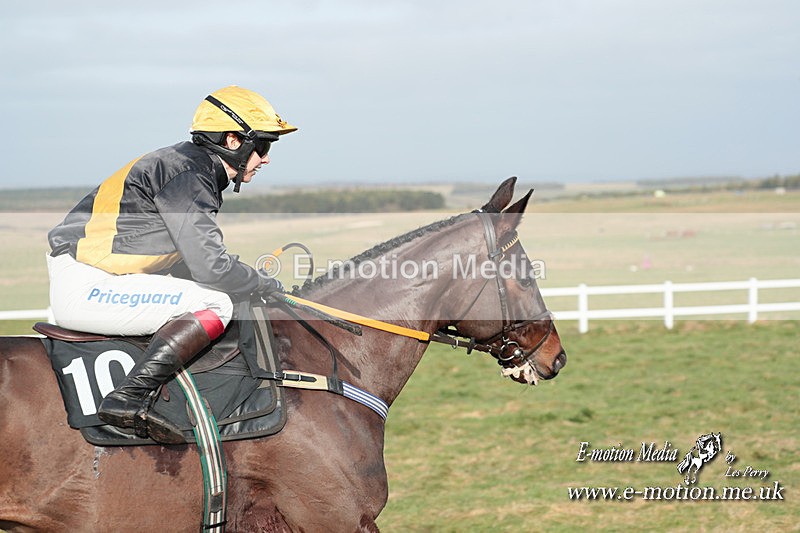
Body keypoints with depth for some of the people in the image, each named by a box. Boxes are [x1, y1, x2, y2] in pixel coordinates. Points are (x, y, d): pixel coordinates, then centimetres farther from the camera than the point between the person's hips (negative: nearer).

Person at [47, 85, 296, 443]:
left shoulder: (193, 166, 17)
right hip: (87, 288, -11)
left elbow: (195, 263, 21)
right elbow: (211, 266, -19)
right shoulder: (187, 171, -14)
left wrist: (256, 285, 12)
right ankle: (128, 399, -28)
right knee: (215, 303, -18)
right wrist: (271, 289, -3)